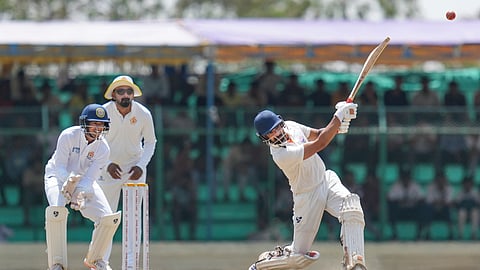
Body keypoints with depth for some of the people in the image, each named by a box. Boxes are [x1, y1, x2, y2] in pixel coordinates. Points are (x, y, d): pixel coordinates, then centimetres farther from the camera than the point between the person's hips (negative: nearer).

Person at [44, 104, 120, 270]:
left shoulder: (103, 149, -16)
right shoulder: (68, 136, -24)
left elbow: (90, 177, -19)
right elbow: (59, 166, -22)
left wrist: (81, 195, -39)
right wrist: (68, 180, -44)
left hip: (83, 183, 4)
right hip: (58, 177, -4)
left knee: (110, 219, -9)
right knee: (56, 211, -34)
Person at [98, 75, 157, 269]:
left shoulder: (143, 114, -12)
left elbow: (150, 142, 1)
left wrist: (141, 166, -13)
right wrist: (107, 164, -20)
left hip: (135, 168, 0)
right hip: (109, 169, 0)